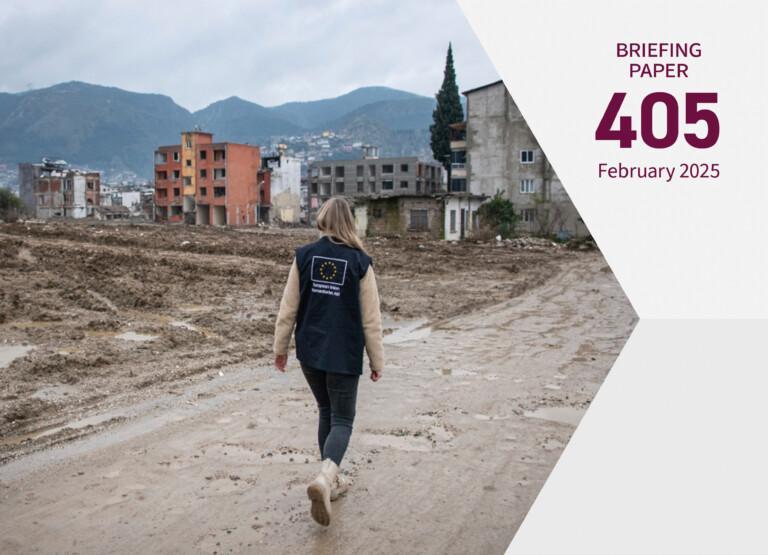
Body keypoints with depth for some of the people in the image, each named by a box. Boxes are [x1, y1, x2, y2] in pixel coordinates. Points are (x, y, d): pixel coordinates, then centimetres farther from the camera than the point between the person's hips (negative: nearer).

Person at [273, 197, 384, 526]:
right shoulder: (360, 262, -8)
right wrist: (377, 361, 4)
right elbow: (371, 319, -5)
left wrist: (280, 347, 12)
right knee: (342, 420, 6)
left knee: (326, 412, 21)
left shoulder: (304, 256, -3)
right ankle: (325, 477, -19)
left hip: (309, 352, 3)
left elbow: (288, 308, 0)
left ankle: (332, 480, 28)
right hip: (344, 355, -3)